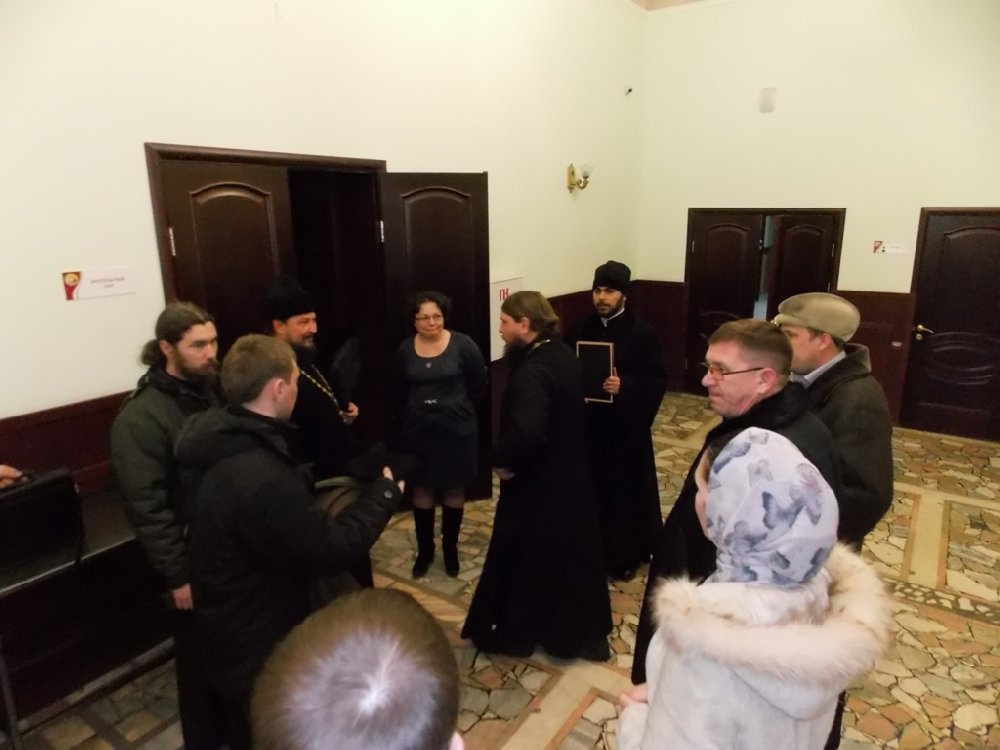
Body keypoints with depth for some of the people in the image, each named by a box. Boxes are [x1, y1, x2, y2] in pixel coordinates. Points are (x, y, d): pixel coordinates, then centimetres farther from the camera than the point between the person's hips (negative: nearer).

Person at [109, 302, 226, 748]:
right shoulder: (141, 418, -19)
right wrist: (177, 576, -17)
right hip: (195, 562, -6)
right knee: (200, 657, 15)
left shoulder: (216, 392, 1)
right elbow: (146, 507, -19)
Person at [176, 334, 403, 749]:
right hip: (259, 643, -8)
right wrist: (383, 492, -16)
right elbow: (332, 549, -26)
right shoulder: (264, 479, -38)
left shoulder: (223, 443, -7)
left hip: (232, 625, 9)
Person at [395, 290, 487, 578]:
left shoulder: (462, 345, -11)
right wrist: (415, 411, 10)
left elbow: (479, 384, -2)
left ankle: (450, 548, 30)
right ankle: (424, 549, 29)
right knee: (422, 490, 11)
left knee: (454, 490, 12)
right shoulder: (405, 349, -3)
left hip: (456, 429, -2)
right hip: (418, 431, 2)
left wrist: (457, 405, 2)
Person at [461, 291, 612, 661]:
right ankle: (583, 633, 36)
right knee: (573, 553, 20)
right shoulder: (564, 356, 3)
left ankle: (514, 633, 31)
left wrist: (502, 458, -21)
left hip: (538, 484, -9)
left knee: (522, 558, 11)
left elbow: (526, 432, -42)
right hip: (570, 474, 9)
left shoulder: (533, 371, -27)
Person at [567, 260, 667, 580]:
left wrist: (625, 387, -24)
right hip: (589, 425, 4)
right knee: (594, 489, 12)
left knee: (628, 492, 6)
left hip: (627, 428, -4)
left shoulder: (643, 334, -7)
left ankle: (626, 556, 24)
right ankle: (597, 551, 30)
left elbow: (658, 381, -10)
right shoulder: (583, 330, 6)